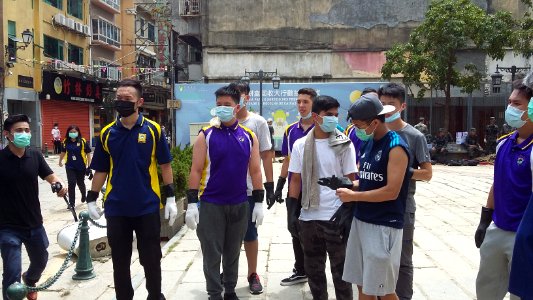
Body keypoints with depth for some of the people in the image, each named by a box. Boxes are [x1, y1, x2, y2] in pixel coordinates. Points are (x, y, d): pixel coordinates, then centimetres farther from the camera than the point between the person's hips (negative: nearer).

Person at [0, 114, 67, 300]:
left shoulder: (35, 155, -1)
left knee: (40, 261, 26)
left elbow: (50, 176, -6)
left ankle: (29, 281, 58)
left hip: (34, 223, 5)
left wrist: (60, 184, -28)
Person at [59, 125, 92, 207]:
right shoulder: (65, 142, -2)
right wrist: (60, 161, 29)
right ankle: (71, 203, 1)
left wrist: (89, 166, -7)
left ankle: (84, 195, 47)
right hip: (70, 167, 1)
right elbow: (63, 152, 16)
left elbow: (88, 153, -6)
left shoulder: (83, 141, -10)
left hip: (81, 167, -1)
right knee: (71, 183, -7)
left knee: (80, 183, 15)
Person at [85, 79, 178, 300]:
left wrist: (170, 198, -4)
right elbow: (101, 170, 9)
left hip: (148, 207, -2)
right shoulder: (107, 133, 3)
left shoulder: (153, 129, -3)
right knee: (120, 261, 13)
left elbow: (165, 165, 0)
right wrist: (91, 199, 4)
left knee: (151, 259, 11)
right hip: (116, 208, 2)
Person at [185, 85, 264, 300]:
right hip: (210, 204, -2)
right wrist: (192, 203, -11)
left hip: (239, 205, 3)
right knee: (212, 253, 6)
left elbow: (255, 171, 5)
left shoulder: (249, 136, 3)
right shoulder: (206, 135, -4)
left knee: (233, 252, 15)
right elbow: (196, 171, -6)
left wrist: (259, 202, 2)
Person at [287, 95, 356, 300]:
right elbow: (295, 179, 6)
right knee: (313, 268, 15)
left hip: (336, 217, -3)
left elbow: (351, 180, -2)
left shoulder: (344, 144, -2)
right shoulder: (300, 145, 4)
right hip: (308, 217, 3)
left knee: (340, 268, 8)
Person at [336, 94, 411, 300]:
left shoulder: (395, 147, -15)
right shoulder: (367, 144, 10)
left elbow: (391, 191, -21)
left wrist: (353, 196, -15)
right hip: (360, 221, 8)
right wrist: (348, 185, 0)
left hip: (384, 226, -8)